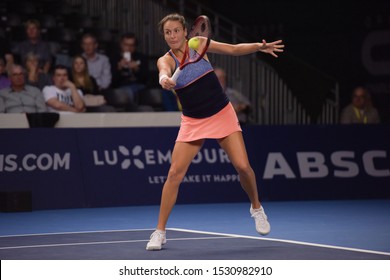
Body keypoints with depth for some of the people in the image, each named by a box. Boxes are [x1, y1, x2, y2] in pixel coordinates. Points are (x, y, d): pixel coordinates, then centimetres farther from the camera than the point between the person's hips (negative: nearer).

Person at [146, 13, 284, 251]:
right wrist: (165, 80, -56)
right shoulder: (166, 60, -10)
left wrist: (259, 47, -15)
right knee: (175, 173, -12)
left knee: (243, 166, -9)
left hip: (222, 115, 1)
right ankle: (160, 231, -2)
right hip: (193, 122, -1)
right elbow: (164, 73, -33)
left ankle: (256, 208, 21)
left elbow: (234, 49, 1)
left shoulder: (198, 44, -4)